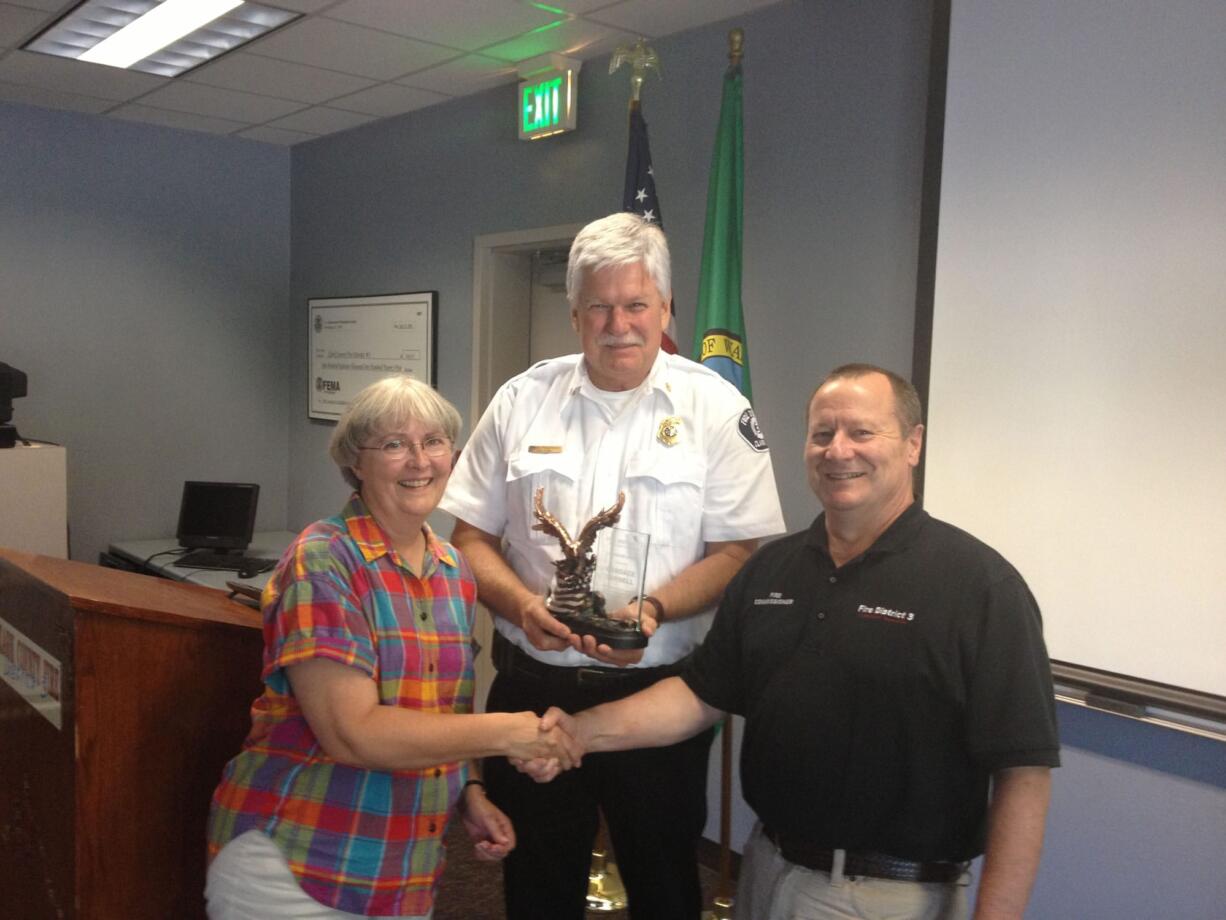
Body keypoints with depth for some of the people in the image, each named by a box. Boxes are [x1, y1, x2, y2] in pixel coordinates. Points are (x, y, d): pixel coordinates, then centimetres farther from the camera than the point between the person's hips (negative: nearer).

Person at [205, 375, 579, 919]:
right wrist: (504, 732, -20)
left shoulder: (455, 573, 4)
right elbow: (351, 732, -23)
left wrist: (466, 792, -2)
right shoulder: (323, 562, -16)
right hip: (292, 870, -6)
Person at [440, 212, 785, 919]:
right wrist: (522, 604, -13)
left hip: (660, 693, -2)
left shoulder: (715, 407, -3)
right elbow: (472, 536, 5)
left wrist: (655, 610, -22)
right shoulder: (523, 400, 4)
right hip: (532, 688, 2)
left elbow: (741, 550, -6)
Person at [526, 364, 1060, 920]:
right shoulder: (770, 570, 4)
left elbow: (1023, 769, -17)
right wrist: (585, 731, -7)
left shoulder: (977, 583, -15)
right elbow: (702, 694, 5)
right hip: (765, 873, 6)